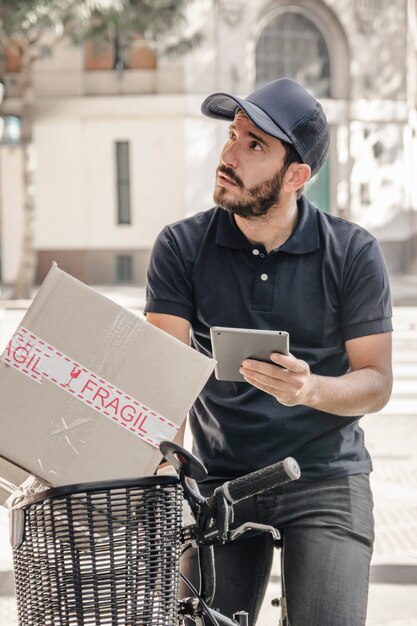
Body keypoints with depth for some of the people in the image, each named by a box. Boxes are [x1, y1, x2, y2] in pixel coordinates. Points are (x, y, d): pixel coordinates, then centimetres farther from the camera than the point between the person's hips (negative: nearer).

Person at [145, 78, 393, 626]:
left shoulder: (353, 253, -5)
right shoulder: (182, 247, -3)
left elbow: (377, 382, -4)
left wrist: (310, 389, -25)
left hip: (325, 481, -1)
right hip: (220, 479, 1)